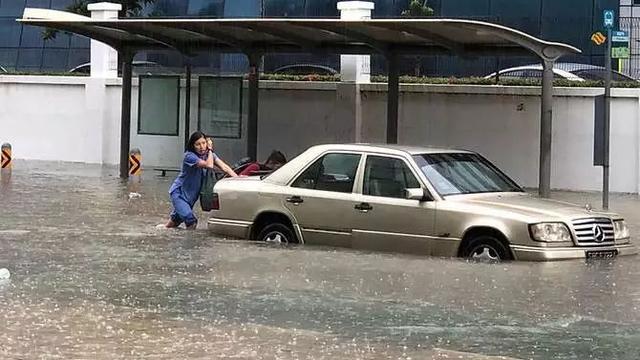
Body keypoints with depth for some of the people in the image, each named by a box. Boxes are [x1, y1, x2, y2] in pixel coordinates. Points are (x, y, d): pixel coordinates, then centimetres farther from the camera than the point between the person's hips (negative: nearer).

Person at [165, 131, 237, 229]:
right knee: (190, 220, -26)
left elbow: (224, 167, -17)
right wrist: (210, 150, -25)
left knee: (177, 218, 24)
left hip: (191, 195, 7)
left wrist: (237, 178, -31)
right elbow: (209, 165, -37)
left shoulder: (209, 155, -5)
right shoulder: (189, 156, -25)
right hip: (178, 192, -7)